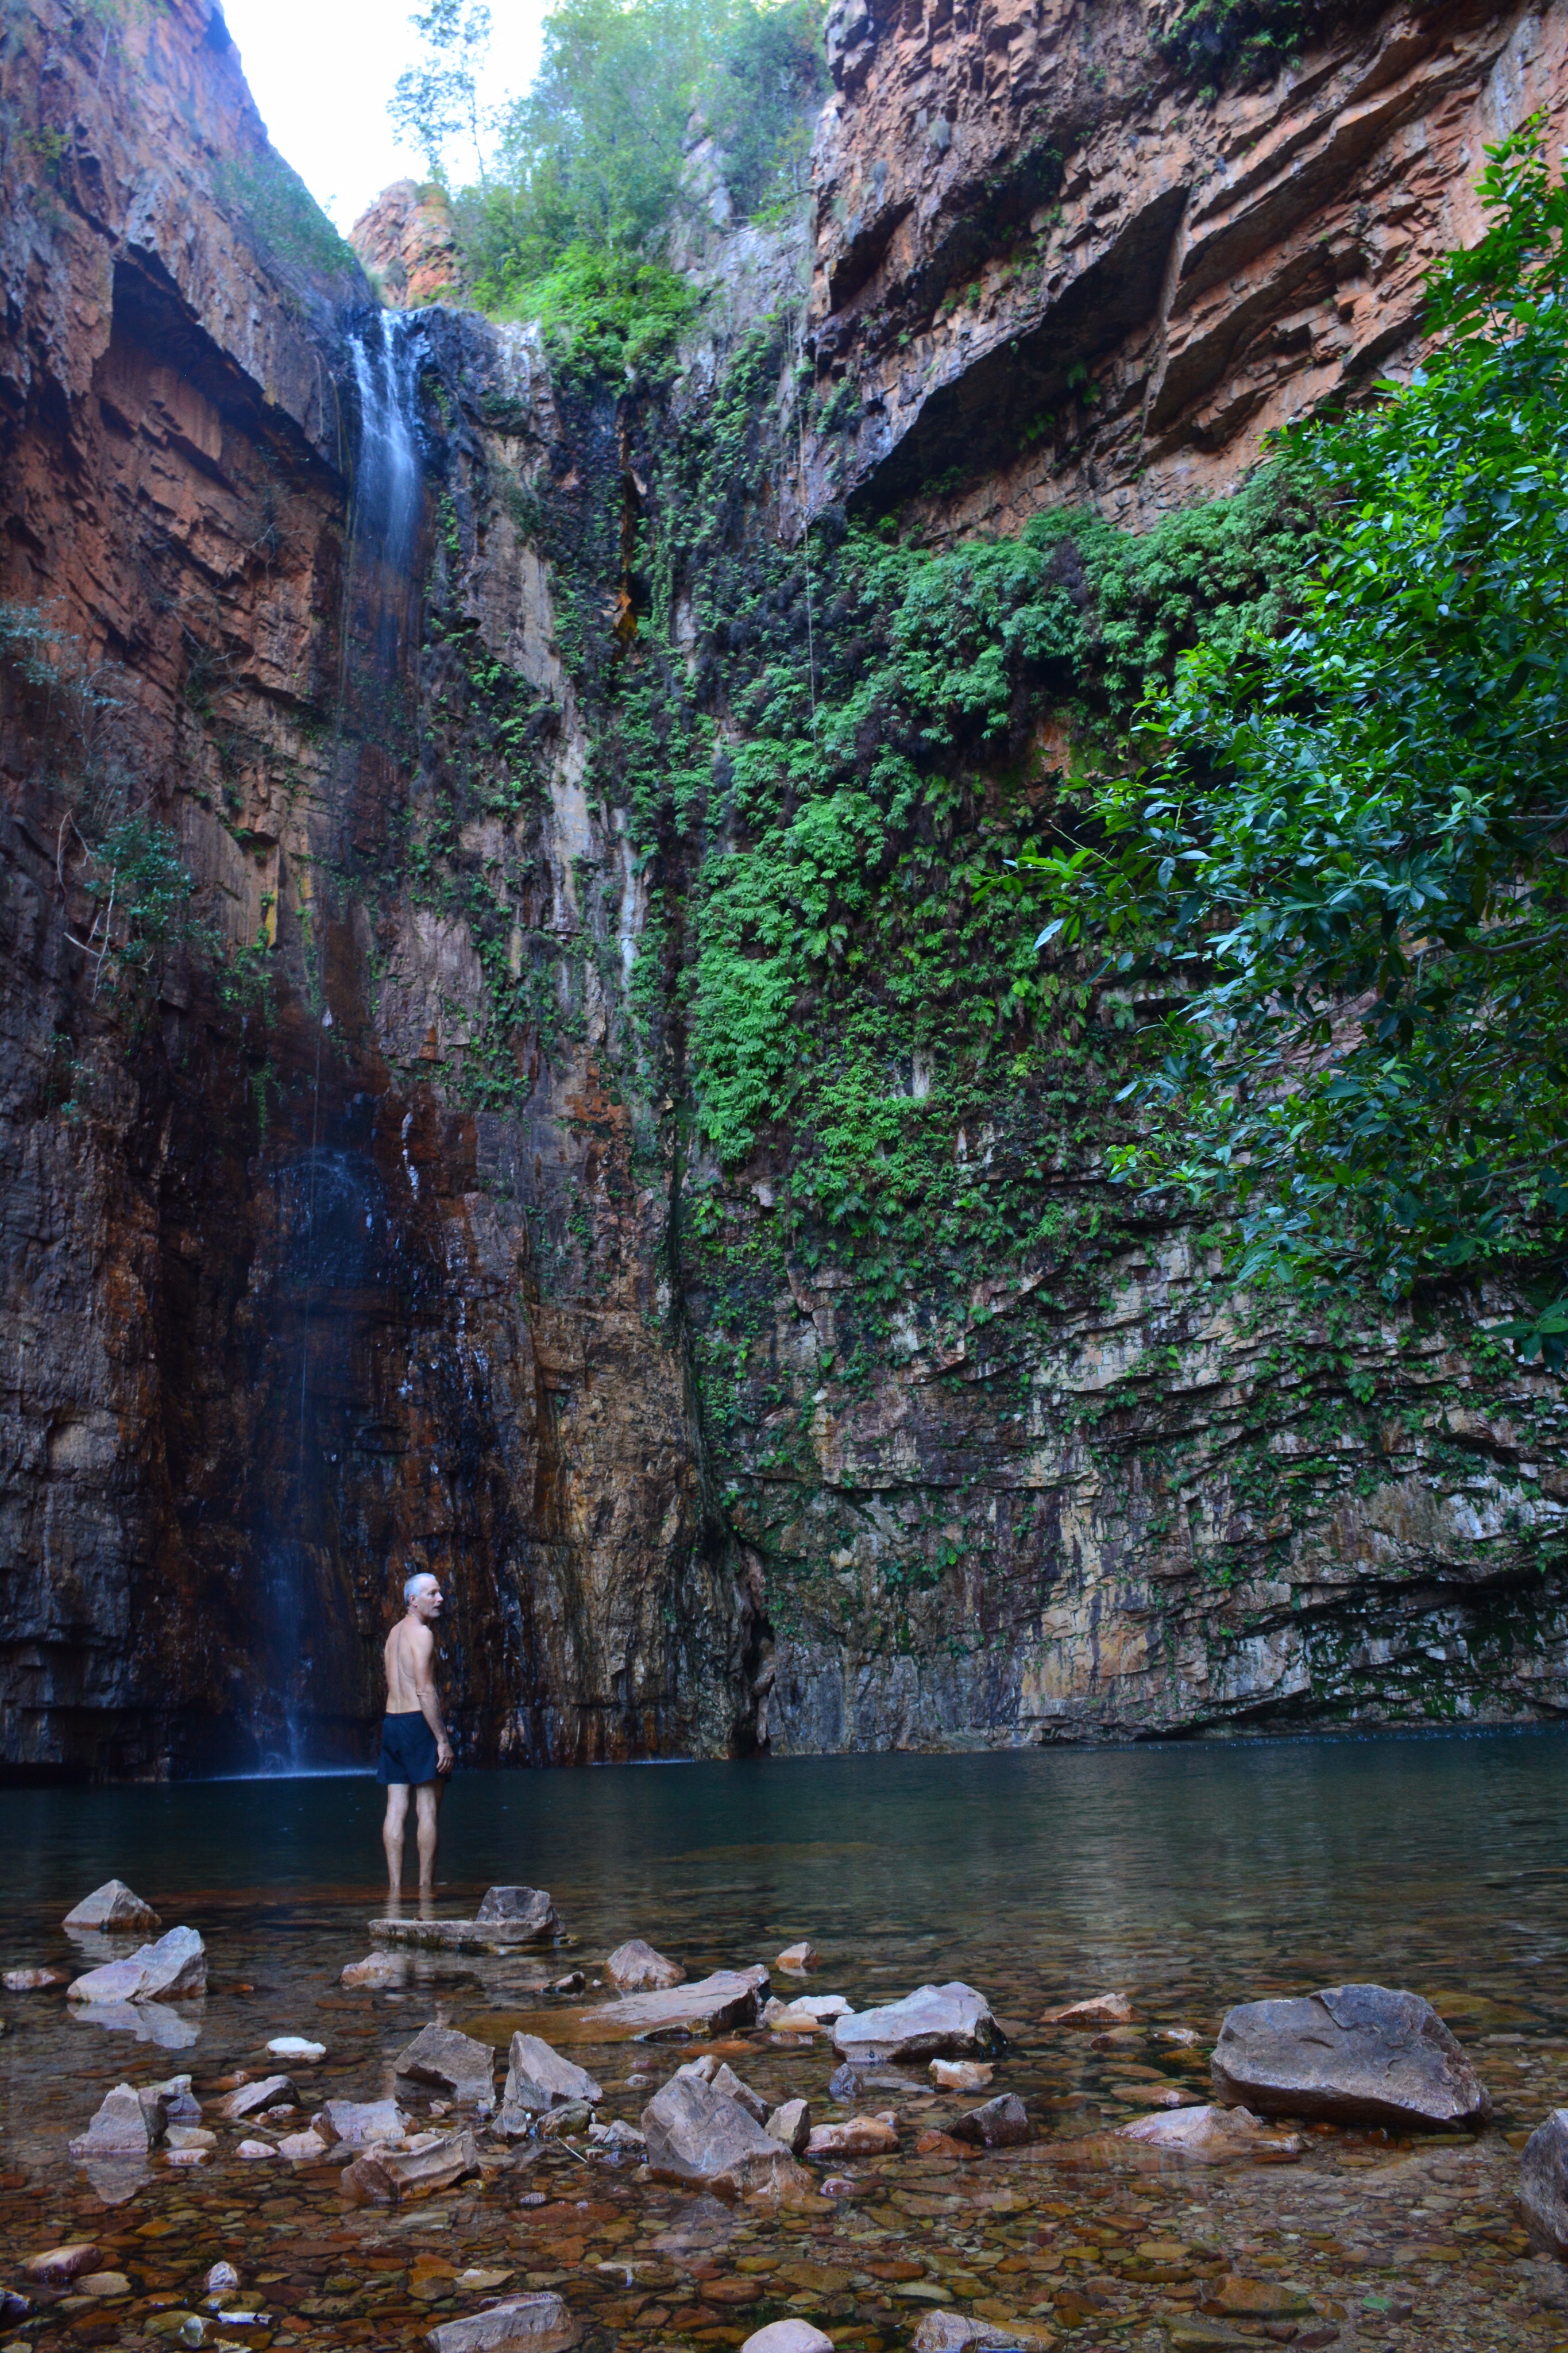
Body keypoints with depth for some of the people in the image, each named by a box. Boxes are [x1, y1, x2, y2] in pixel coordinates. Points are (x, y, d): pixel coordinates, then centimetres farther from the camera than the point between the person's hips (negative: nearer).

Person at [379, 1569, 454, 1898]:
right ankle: (426, 1886, -1)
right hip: (418, 1722, -8)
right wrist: (443, 1740, -17)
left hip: (391, 1722, 8)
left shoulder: (395, 1632, 16)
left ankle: (395, 1886, 6)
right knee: (429, 1808, -3)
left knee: (396, 1808, 6)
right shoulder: (421, 1633, -11)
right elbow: (425, 1691, -17)